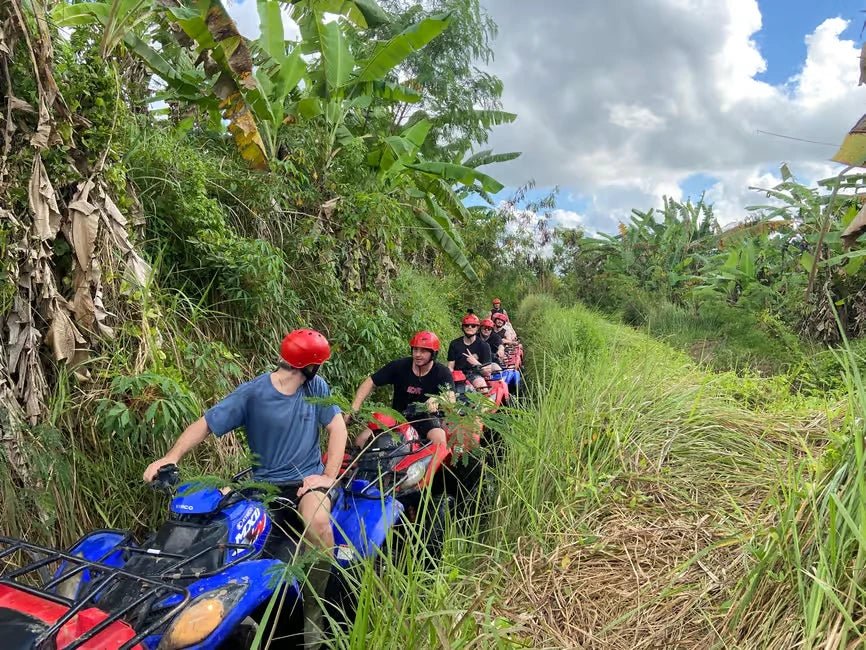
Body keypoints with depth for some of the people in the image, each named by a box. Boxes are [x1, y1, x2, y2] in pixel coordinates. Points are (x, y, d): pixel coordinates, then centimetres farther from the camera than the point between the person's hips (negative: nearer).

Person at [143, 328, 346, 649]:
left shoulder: (316, 387, 0)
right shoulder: (252, 393, -7)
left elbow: (337, 428, -1)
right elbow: (206, 423, -7)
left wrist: (329, 476, -13)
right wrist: (171, 457, -23)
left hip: (307, 477, 0)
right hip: (265, 482, 1)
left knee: (318, 523, -32)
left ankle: (313, 612, -11)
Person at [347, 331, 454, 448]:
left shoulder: (442, 373, -10)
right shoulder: (399, 366, -8)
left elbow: (450, 398, -24)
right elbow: (370, 383, -7)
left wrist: (437, 401, -48)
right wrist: (354, 409, -17)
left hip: (426, 418, -2)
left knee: (440, 441, -32)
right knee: (361, 439, -12)